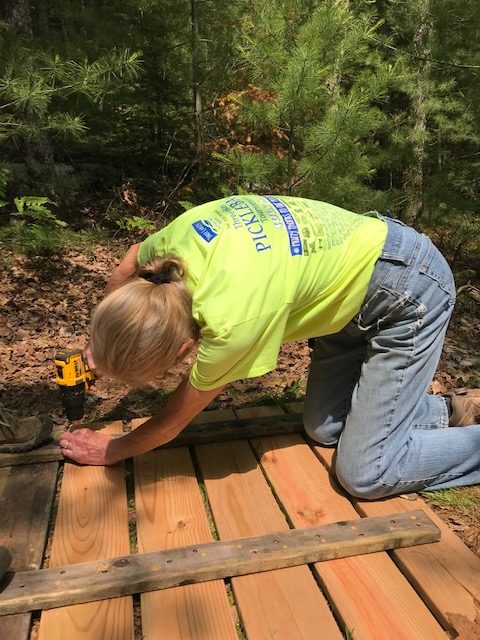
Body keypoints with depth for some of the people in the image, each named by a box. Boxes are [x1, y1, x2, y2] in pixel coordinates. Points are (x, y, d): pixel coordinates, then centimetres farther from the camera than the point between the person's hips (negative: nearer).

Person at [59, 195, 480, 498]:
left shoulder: (232, 320, -36)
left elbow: (173, 422, -14)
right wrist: (103, 341, 12)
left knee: (366, 473, -8)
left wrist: (111, 451, 3)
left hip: (410, 288, -8)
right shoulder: (181, 234, -19)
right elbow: (126, 269, 9)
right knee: (324, 429, 9)